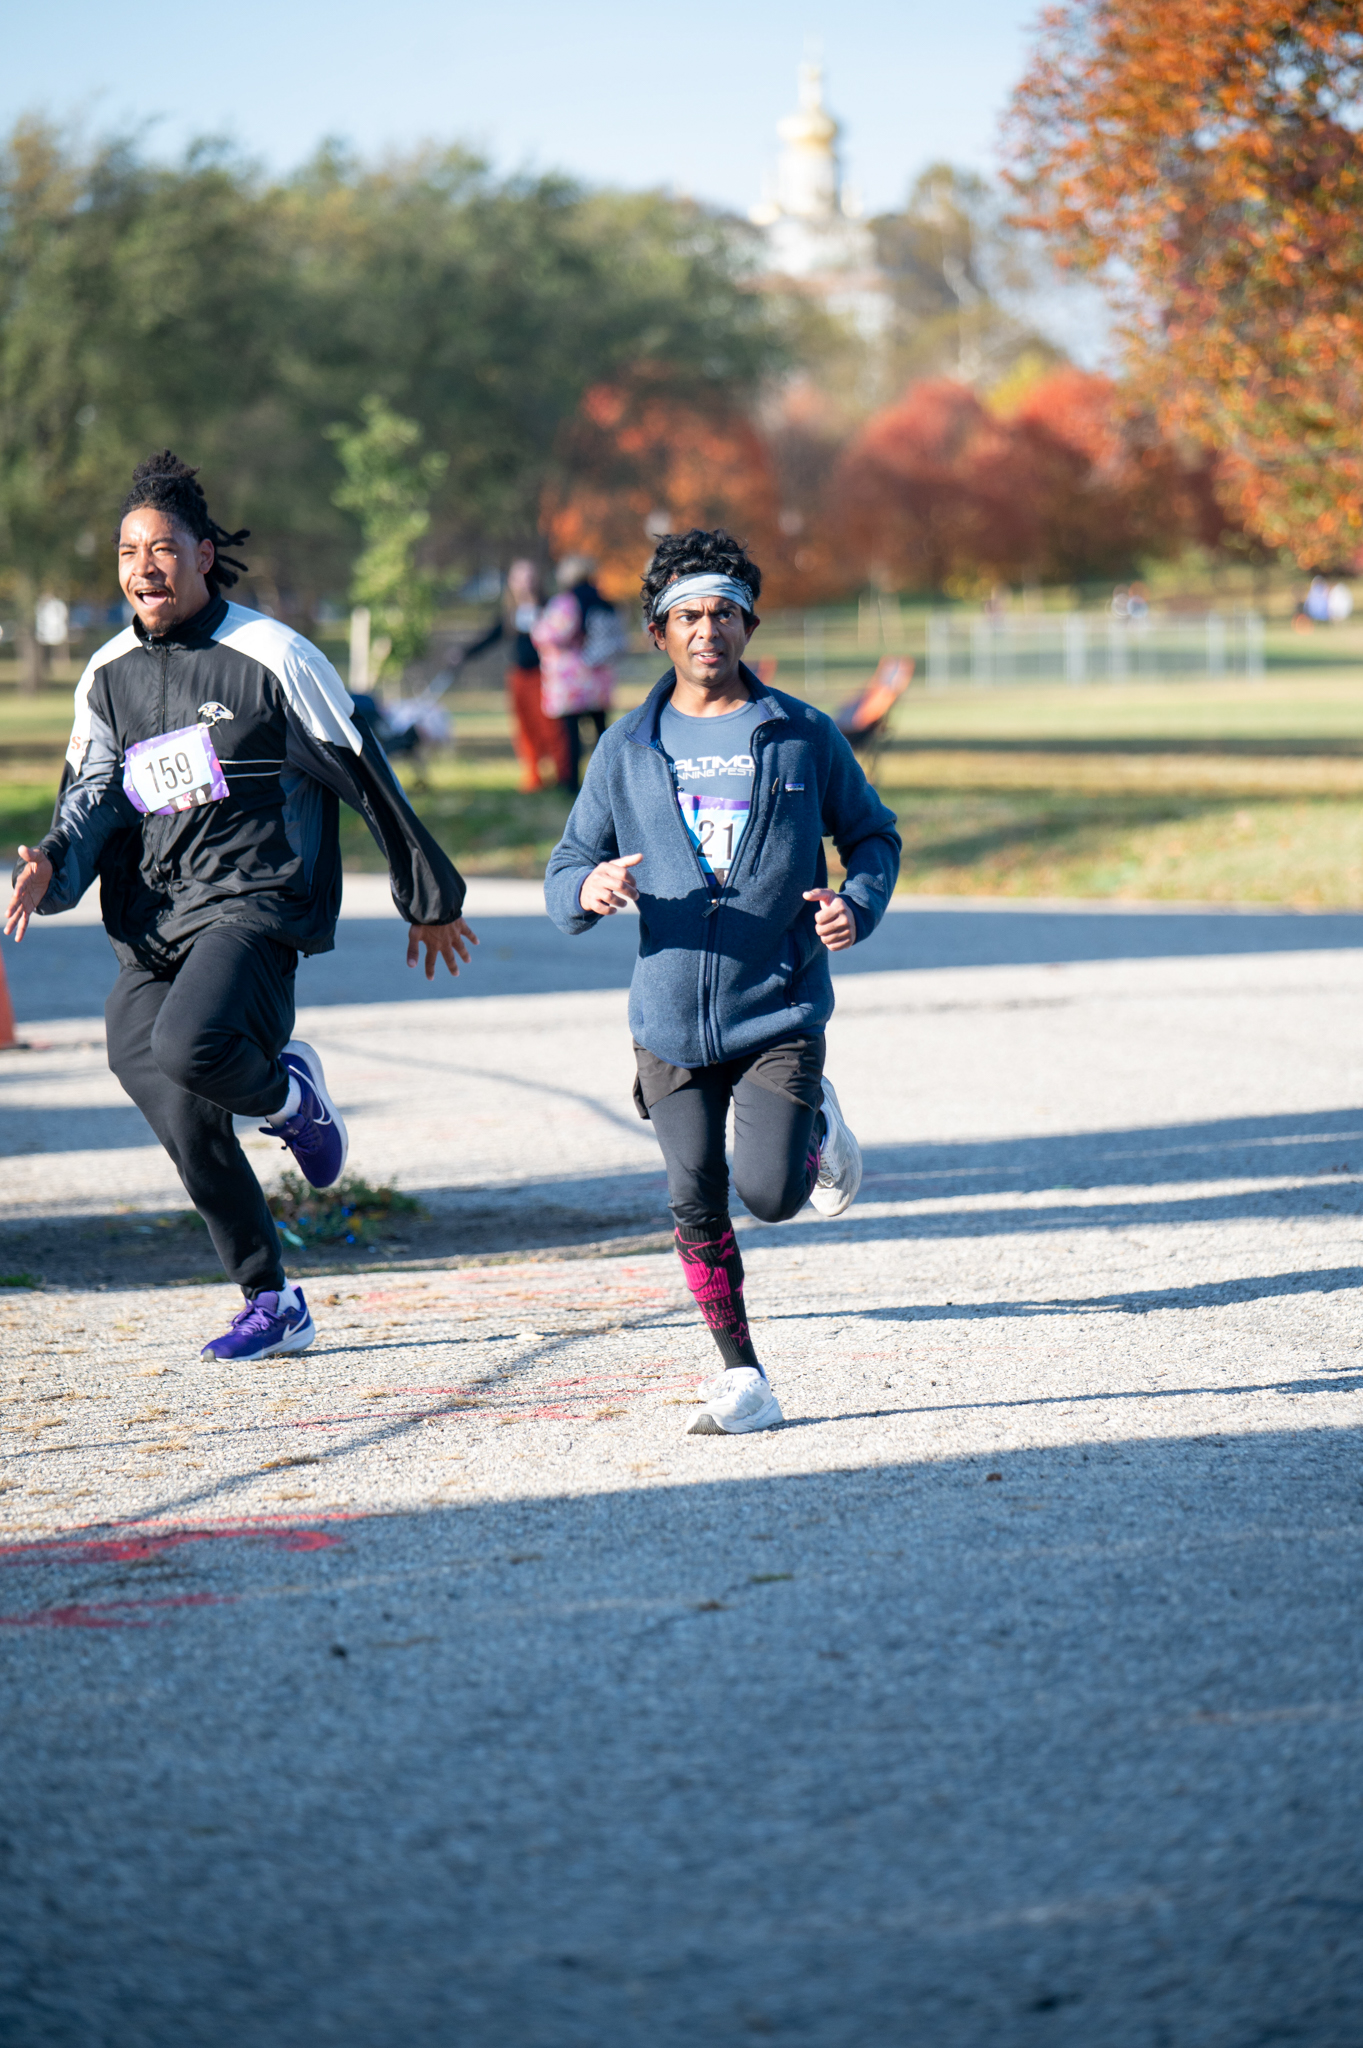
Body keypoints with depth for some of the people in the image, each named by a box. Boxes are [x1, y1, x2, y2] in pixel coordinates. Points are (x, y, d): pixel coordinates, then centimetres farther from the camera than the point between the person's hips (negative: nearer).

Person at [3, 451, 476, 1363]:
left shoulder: (271, 655, -4)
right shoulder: (108, 677, 12)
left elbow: (366, 778, 3)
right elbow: (93, 799, 10)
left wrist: (429, 900, 8)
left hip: (253, 902, -5)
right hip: (149, 928, 5)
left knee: (190, 1047, -32)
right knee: (189, 1132, -1)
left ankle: (288, 1091, 2)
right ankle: (273, 1304, 16)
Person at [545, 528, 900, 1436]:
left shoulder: (804, 737, 2)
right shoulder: (629, 750, 6)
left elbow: (873, 832, 11)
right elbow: (567, 869, 8)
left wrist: (858, 902, -10)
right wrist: (588, 889, -17)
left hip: (781, 1011, -2)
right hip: (671, 1019, 2)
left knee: (770, 1192, -13)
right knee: (697, 1206, -1)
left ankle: (817, 1128, 22)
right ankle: (741, 1373, 14)